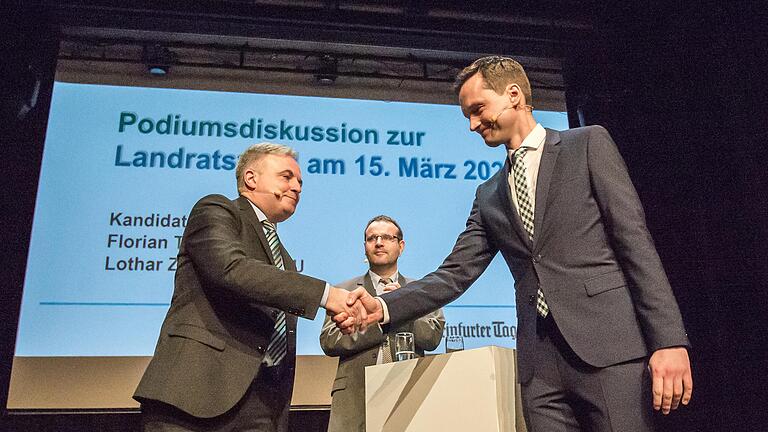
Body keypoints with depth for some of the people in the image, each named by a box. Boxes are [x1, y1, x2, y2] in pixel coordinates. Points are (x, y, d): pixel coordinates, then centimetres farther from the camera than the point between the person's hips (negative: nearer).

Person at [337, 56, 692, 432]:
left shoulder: (588, 144, 5)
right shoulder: (488, 197, 17)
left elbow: (635, 240, -3)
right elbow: (455, 274, 10)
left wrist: (669, 340, -11)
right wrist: (383, 307, -5)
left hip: (610, 346, -4)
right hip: (540, 363, 4)